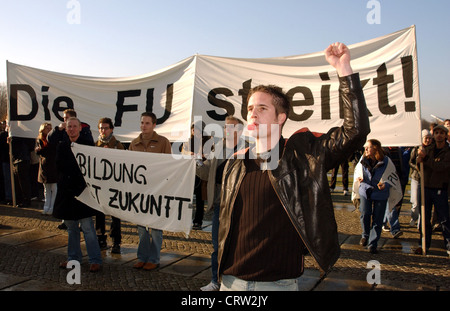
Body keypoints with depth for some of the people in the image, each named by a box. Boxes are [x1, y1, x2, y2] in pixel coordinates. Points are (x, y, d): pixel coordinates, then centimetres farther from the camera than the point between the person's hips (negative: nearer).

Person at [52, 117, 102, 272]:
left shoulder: (87, 145, -3)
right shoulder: (61, 146, 13)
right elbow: (59, 166, 10)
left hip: (82, 190, -5)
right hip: (66, 190, 6)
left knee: (87, 227, -5)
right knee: (71, 227, 14)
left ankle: (95, 260, 3)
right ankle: (73, 258, 26)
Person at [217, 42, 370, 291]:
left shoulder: (302, 153, -5)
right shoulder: (235, 165, 6)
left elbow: (355, 130, -17)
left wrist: (344, 69, -21)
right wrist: (222, 272, 13)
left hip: (280, 282, -3)